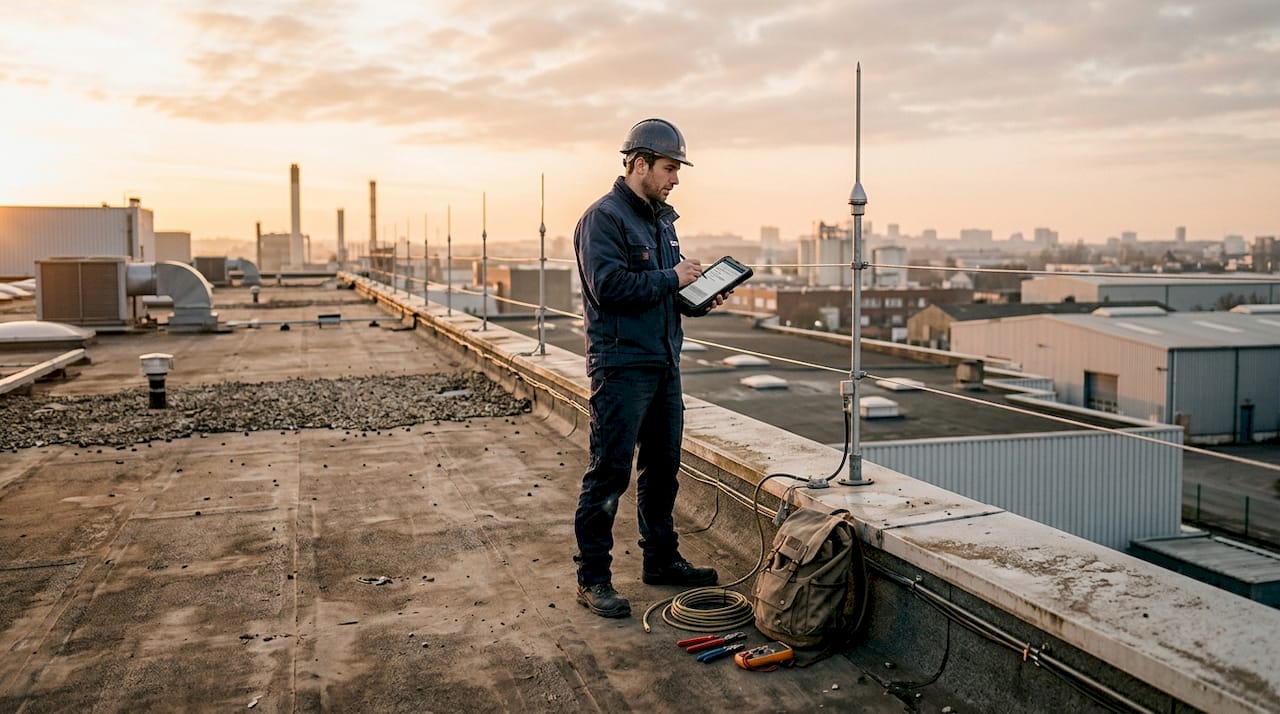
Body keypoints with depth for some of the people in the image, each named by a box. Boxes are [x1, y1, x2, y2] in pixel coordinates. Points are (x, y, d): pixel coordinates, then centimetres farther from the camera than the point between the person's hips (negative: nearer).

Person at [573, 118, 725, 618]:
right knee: (610, 471, -5)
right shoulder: (603, 218, -11)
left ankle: (661, 560, 29)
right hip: (621, 365, -9)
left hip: (664, 362, 9)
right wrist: (671, 279, -15)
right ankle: (592, 577, 4)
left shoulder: (661, 219, 17)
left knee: (662, 465, 16)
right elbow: (609, 286, -23)